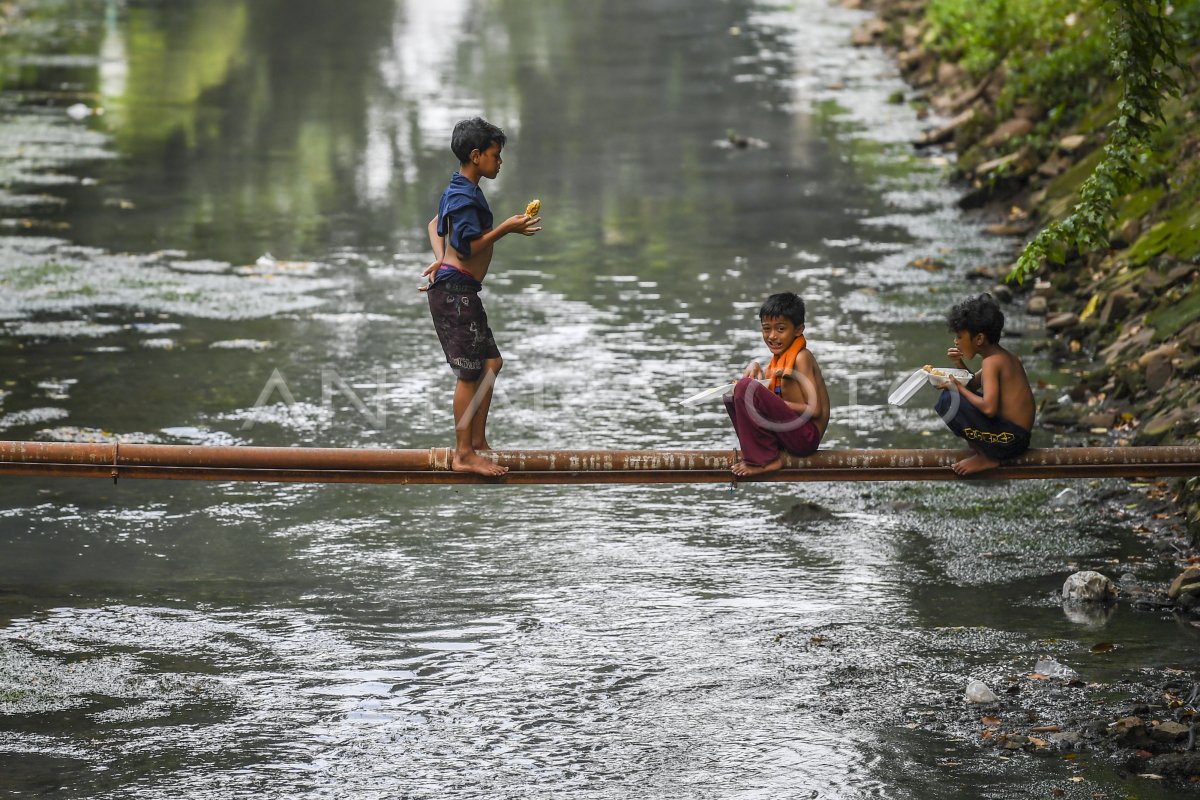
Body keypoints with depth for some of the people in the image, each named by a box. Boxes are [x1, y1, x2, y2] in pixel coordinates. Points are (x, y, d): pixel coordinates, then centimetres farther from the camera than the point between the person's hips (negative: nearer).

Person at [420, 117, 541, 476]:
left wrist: (441, 260, 12)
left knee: (491, 362, 14)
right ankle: (464, 454, -2)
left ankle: (477, 442, 20)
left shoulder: (461, 191, 15)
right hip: (454, 291, -11)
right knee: (470, 373, -7)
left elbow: (435, 225, 25)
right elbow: (469, 246, -22)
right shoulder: (463, 196, -17)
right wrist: (506, 228, -19)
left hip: (464, 291, 11)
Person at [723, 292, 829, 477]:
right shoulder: (780, 357, 12)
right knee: (731, 395, 12)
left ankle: (763, 460, -14)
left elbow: (815, 410, -17)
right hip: (786, 432, 9)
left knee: (746, 388, -21)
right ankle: (763, 451, 0)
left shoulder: (801, 357, -12)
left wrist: (773, 403, -14)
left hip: (806, 436, -9)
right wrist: (755, 367, 4)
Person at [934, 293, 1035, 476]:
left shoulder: (991, 362, -17)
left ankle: (986, 458, -10)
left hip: (1008, 440, -10)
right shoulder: (1004, 357, 12)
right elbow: (974, 385, 27)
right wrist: (960, 364, 8)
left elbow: (989, 408, -29)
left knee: (947, 401, -22)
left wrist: (959, 389, -14)